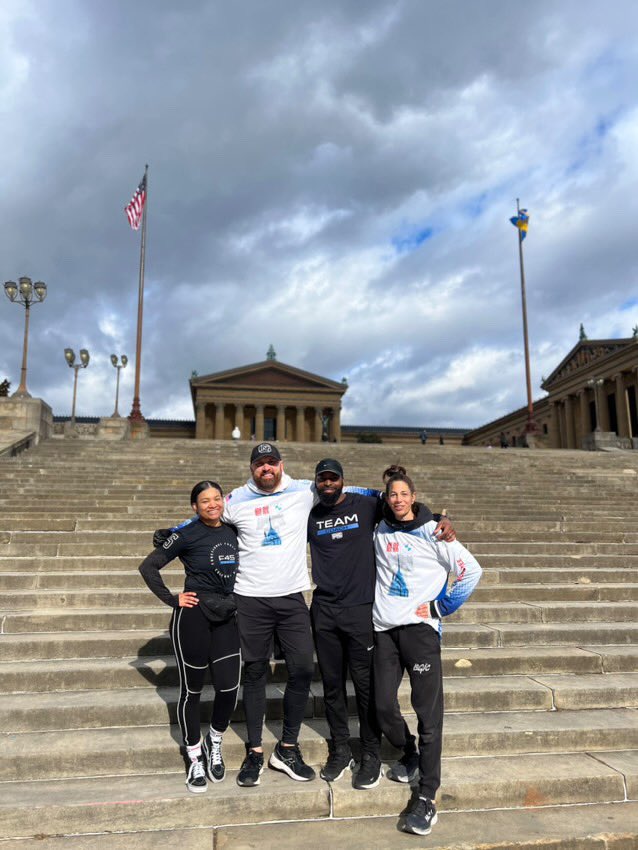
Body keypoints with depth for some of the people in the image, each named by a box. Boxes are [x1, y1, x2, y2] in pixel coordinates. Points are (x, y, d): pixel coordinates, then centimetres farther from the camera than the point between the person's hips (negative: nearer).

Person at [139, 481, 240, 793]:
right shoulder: (187, 534, -8)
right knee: (191, 689, 7)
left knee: (229, 687, 0)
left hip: (227, 617, 4)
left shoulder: (233, 532, 5)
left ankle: (214, 743, 29)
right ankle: (195, 759, 27)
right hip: (193, 616, -4)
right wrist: (172, 600, -8)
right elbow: (148, 566, -6)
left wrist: (237, 601, 8)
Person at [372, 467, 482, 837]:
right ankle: (409, 755, 33)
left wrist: (442, 607, -4)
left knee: (428, 712, -4)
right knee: (384, 705, 4)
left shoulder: (431, 531, -3)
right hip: (385, 628, 4)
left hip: (420, 627, -4)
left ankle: (428, 796, 5)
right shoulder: (380, 531, 8)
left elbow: (471, 570, -2)